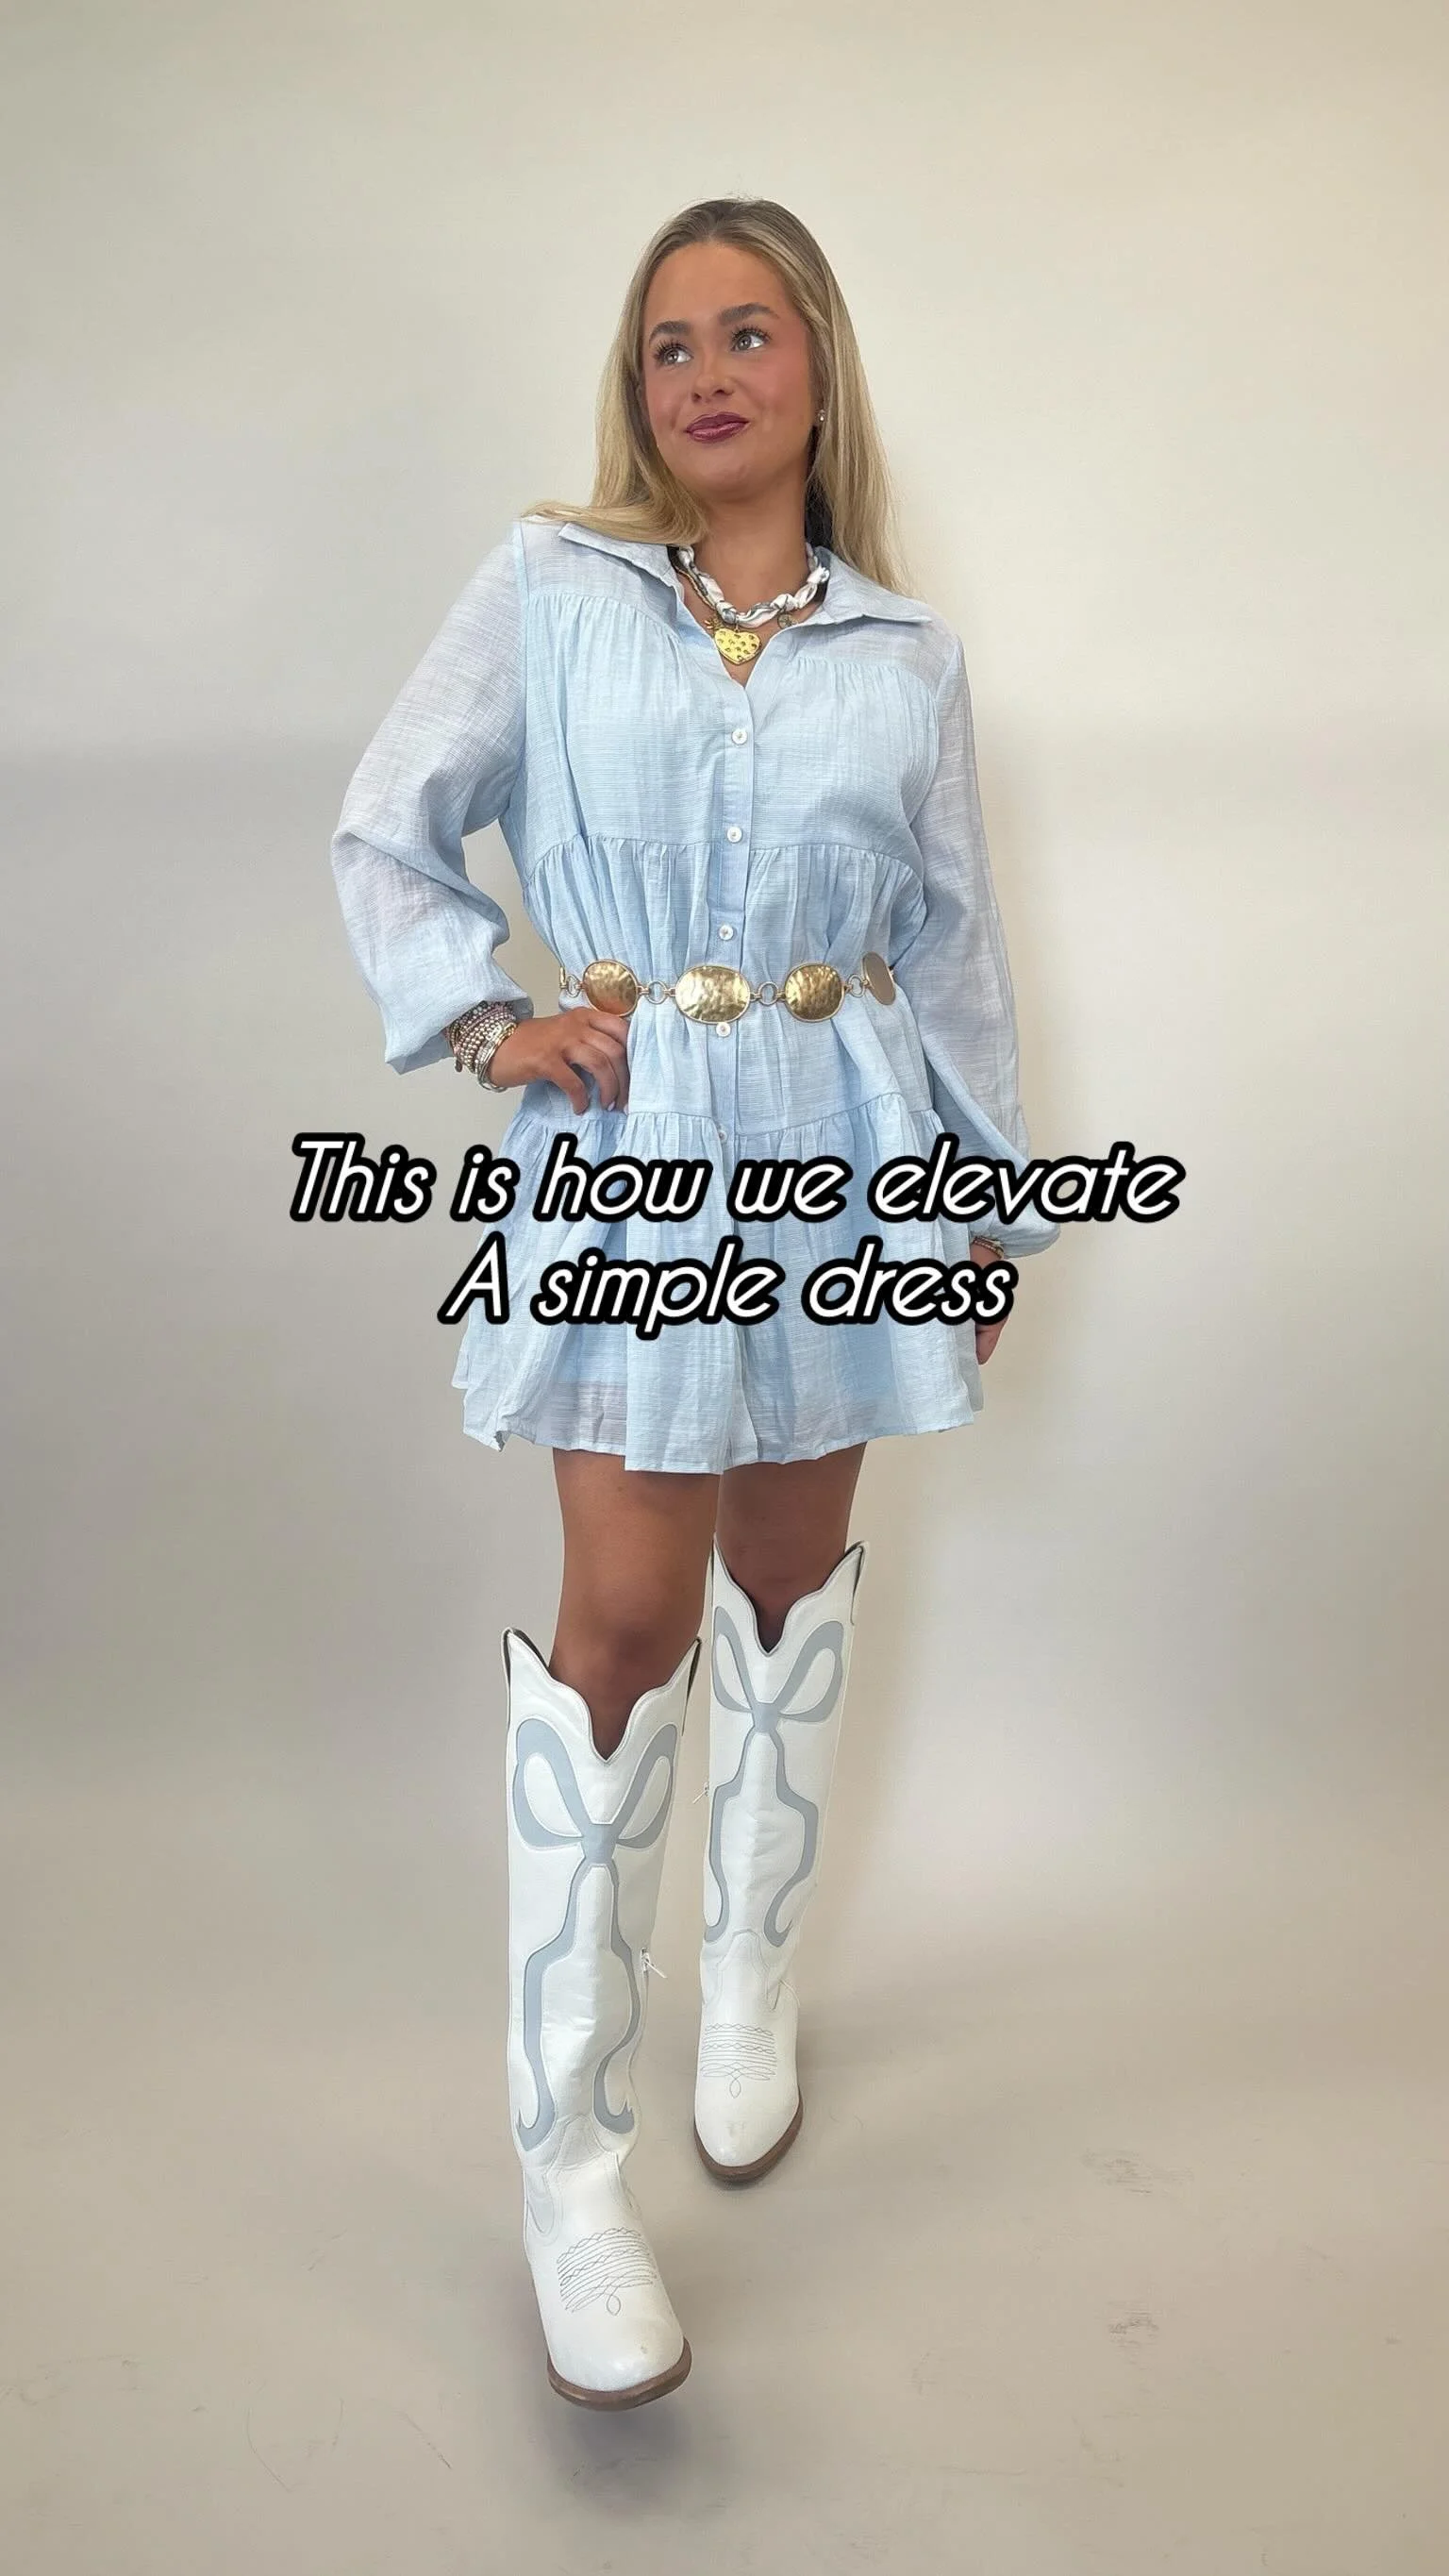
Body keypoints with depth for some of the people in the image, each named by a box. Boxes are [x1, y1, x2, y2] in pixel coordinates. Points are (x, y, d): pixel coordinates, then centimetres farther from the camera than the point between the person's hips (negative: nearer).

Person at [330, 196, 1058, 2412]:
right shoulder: (545, 588, 2)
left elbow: (956, 941, 11)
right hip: (625, 1148, -2)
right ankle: (571, 2163, 7)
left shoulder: (909, 653, 7)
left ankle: (758, 1976, 36)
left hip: (841, 1146, 3)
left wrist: (992, 1196, 11)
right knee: (632, 1616, -6)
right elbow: (386, 836, 6)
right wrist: (485, 1024, -9)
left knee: (792, 1576, 13)